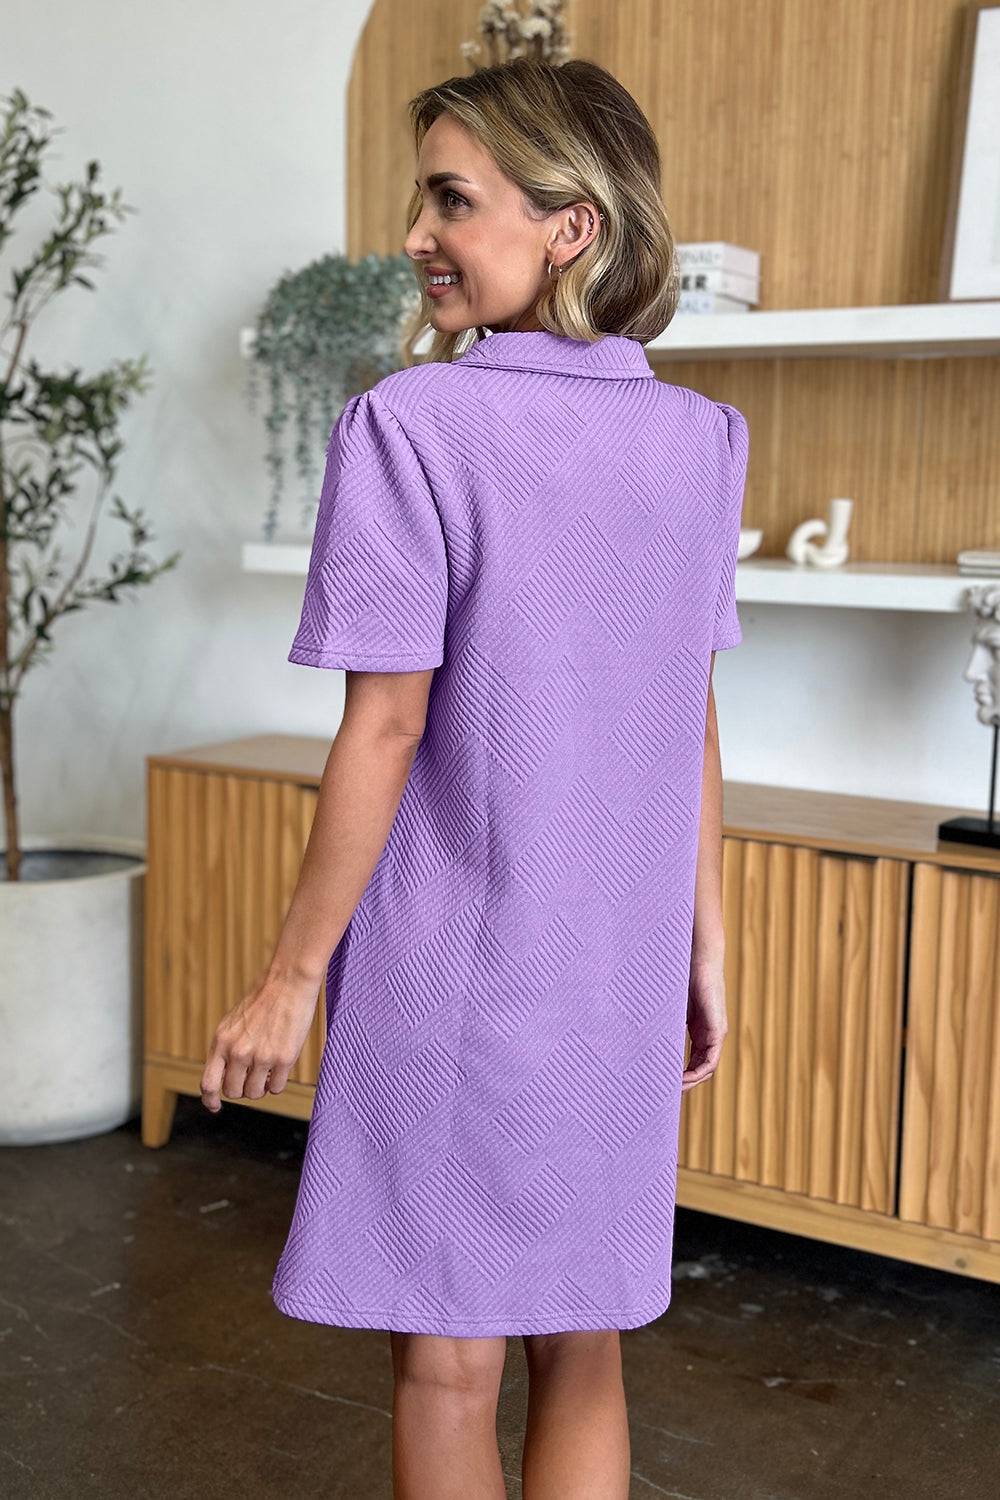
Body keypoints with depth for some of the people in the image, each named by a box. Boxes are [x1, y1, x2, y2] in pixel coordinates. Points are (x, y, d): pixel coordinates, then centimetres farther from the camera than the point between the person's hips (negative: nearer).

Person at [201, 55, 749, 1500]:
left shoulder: (410, 423, -14)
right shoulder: (698, 439, 2)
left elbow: (386, 728, -15)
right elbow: (692, 724, 6)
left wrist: (294, 971, -6)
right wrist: (704, 948, 14)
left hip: (451, 961, -5)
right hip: (619, 973, 5)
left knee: (448, 1364, 12)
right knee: (581, 1350, 18)